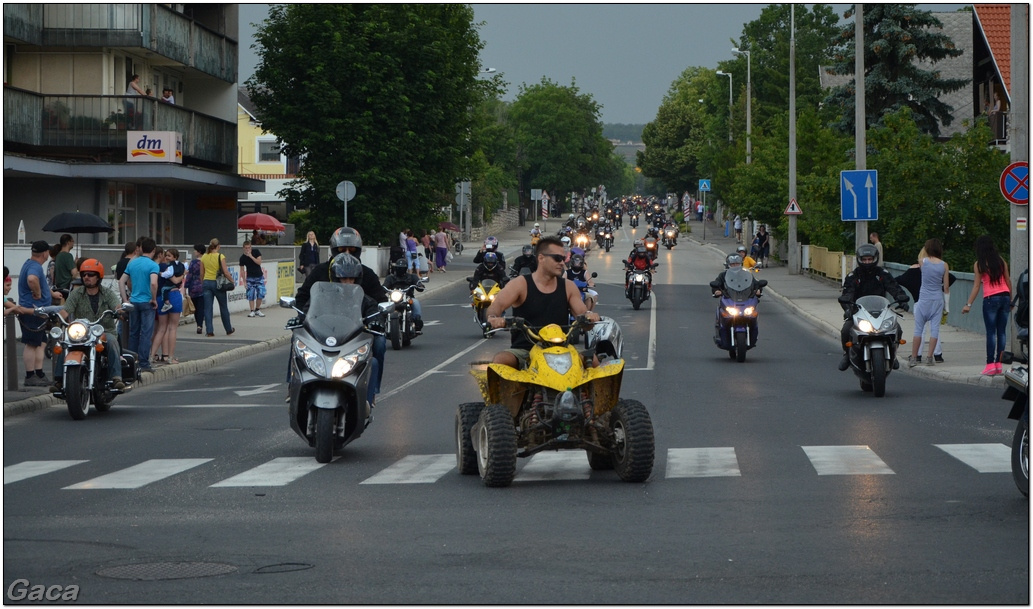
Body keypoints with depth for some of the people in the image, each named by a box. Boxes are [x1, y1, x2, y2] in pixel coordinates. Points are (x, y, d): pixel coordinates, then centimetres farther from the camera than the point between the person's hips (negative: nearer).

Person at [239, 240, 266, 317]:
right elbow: (242, 270, -3)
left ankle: (257, 310, 13)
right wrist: (244, 281, -7)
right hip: (250, 278, -1)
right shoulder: (243, 257, -7)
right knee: (251, 295, -5)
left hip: (259, 276, 1)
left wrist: (251, 256, -23)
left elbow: (259, 262, -14)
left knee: (261, 294, -2)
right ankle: (252, 311, 3)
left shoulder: (256, 252, -5)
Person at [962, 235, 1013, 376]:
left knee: (991, 332, -4)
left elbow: (976, 286, -6)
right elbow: (1008, 281, 10)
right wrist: (1010, 300, 19)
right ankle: (999, 364, 6)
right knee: (1001, 331, 6)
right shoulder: (1001, 261, 7)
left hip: (990, 299, -4)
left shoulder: (979, 264, -3)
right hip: (1005, 296, 4)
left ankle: (990, 364, -9)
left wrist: (968, 304, -3)